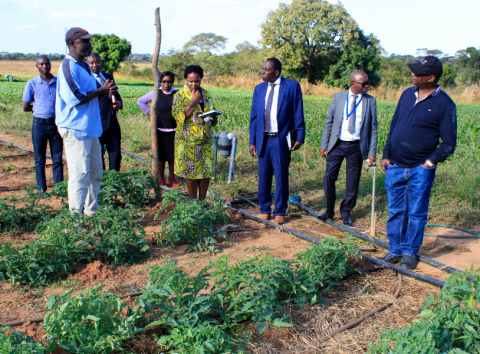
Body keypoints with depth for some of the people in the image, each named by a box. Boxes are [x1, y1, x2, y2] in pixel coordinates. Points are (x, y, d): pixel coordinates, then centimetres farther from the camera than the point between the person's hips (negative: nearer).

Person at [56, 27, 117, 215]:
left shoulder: (85, 66, 17)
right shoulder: (68, 66, -14)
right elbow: (74, 99, -22)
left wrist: (106, 90, 0)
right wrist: (101, 90, -13)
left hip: (91, 128, 10)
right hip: (75, 129, -10)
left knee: (96, 173, 15)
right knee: (80, 175, -5)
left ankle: (91, 212, 28)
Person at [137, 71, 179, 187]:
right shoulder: (155, 93, 2)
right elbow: (140, 101, 13)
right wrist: (150, 112, 4)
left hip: (173, 130, 1)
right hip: (159, 129, 0)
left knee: (172, 155, 4)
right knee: (161, 156, 4)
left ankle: (172, 178, 21)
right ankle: (161, 179, 17)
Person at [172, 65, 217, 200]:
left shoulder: (206, 95, 11)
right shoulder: (179, 96, -3)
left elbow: (212, 113, 20)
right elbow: (179, 115, -15)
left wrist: (213, 119, -4)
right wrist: (194, 100, -15)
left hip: (206, 139, 4)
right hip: (188, 140, -4)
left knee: (207, 171, 5)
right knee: (191, 173, 1)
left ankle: (202, 201, 20)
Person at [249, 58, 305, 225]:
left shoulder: (292, 86, -3)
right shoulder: (259, 89, 9)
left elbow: (298, 114, -2)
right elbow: (254, 116, 9)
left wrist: (299, 137, -6)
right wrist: (252, 141, 5)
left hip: (282, 140, -3)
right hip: (263, 140, 4)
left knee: (281, 178, 4)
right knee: (263, 178, 9)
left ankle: (280, 212, 19)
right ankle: (264, 209, 24)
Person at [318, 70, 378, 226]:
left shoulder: (370, 101, 1)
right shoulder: (338, 97, 2)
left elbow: (373, 129, 4)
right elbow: (329, 122, 6)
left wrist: (372, 152, 0)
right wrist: (323, 145, 1)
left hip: (356, 147, 0)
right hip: (337, 144, 0)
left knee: (352, 183, 6)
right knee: (329, 177, -1)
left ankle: (346, 213, 25)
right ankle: (329, 210, 18)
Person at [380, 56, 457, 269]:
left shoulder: (444, 104, -7)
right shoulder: (407, 94, 8)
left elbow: (448, 143, -4)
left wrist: (430, 161, -13)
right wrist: (386, 154, 8)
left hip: (420, 170, -4)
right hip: (395, 166, 4)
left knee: (416, 214, 6)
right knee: (395, 212, 11)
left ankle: (410, 253, 21)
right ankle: (395, 250, 24)